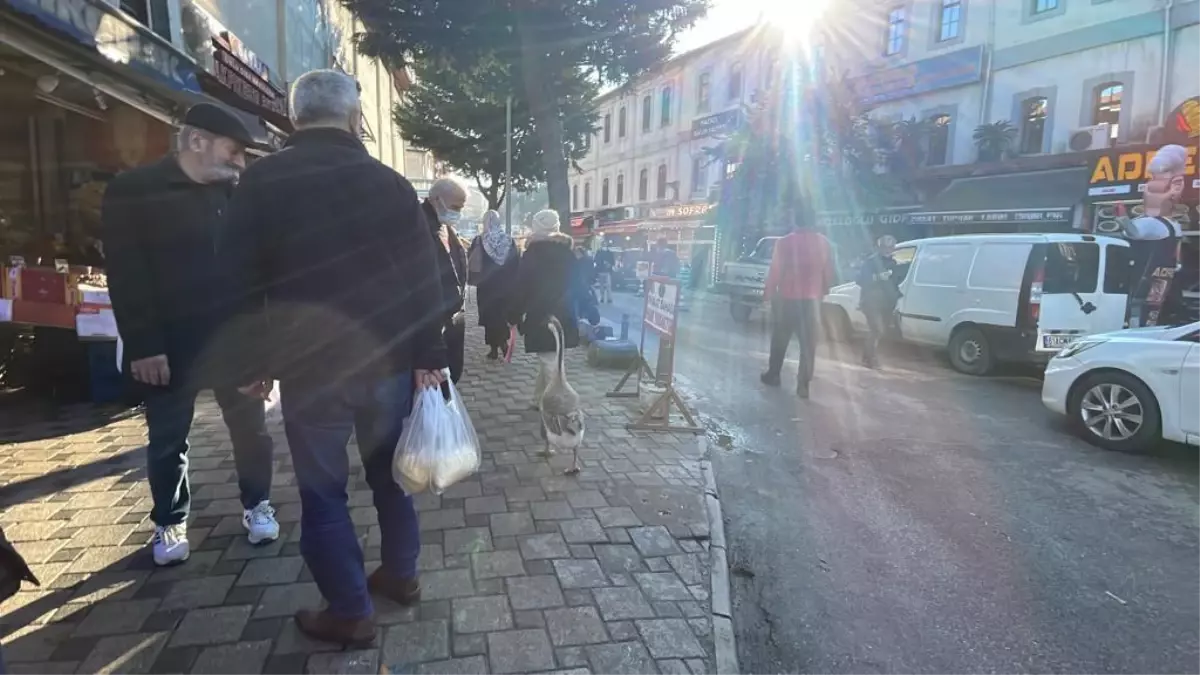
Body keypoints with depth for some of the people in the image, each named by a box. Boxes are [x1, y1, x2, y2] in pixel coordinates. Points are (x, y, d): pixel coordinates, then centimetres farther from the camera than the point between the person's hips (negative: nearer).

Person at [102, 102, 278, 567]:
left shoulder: (233, 194, 5)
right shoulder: (132, 192, -5)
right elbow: (126, 275, -9)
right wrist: (143, 346, -15)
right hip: (171, 344, -2)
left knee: (250, 426, 10)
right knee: (167, 440, 10)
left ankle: (257, 505, 30)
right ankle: (169, 523, 30)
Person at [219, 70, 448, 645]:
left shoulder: (263, 180, -3)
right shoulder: (390, 182, 1)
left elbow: (240, 279, -3)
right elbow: (424, 275, -1)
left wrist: (247, 362, 6)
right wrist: (428, 357, 3)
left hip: (309, 365, -2)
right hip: (388, 360, 3)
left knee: (323, 492, 10)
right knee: (390, 474, 18)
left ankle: (349, 613, 18)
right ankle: (401, 575, 34)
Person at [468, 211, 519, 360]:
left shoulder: (479, 241, -7)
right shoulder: (509, 240, 0)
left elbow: (471, 262, -5)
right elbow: (517, 263, 0)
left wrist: (475, 279, 8)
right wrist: (512, 282, 4)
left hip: (486, 286, -2)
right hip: (506, 285, 2)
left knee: (490, 315, 5)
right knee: (503, 314, 14)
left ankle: (494, 348, 5)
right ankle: (503, 341, 3)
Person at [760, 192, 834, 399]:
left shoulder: (785, 242, -11)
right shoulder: (823, 242, 1)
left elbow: (775, 272, -9)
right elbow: (829, 272, 6)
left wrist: (768, 294, 2)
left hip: (787, 299, -2)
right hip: (812, 299, 2)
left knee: (780, 340, 14)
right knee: (808, 344, 4)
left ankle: (773, 375, 25)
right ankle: (803, 385, 3)